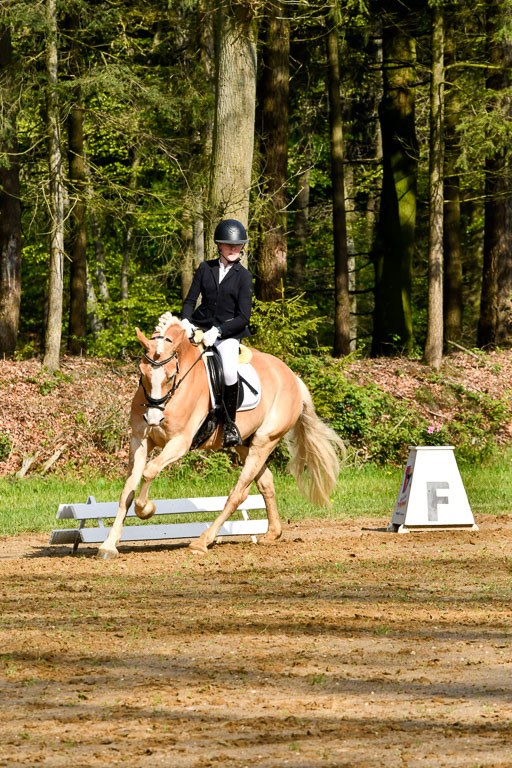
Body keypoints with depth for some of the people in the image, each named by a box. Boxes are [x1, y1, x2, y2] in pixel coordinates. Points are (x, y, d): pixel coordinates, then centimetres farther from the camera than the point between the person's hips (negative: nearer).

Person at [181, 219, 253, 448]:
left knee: (229, 370, -32)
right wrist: (185, 321, -13)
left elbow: (243, 317, -5)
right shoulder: (205, 269, 9)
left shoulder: (243, 276, 1)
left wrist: (217, 331, -19)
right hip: (199, 326, 3)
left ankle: (230, 424, -16)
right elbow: (190, 300, 9)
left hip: (228, 332, -3)